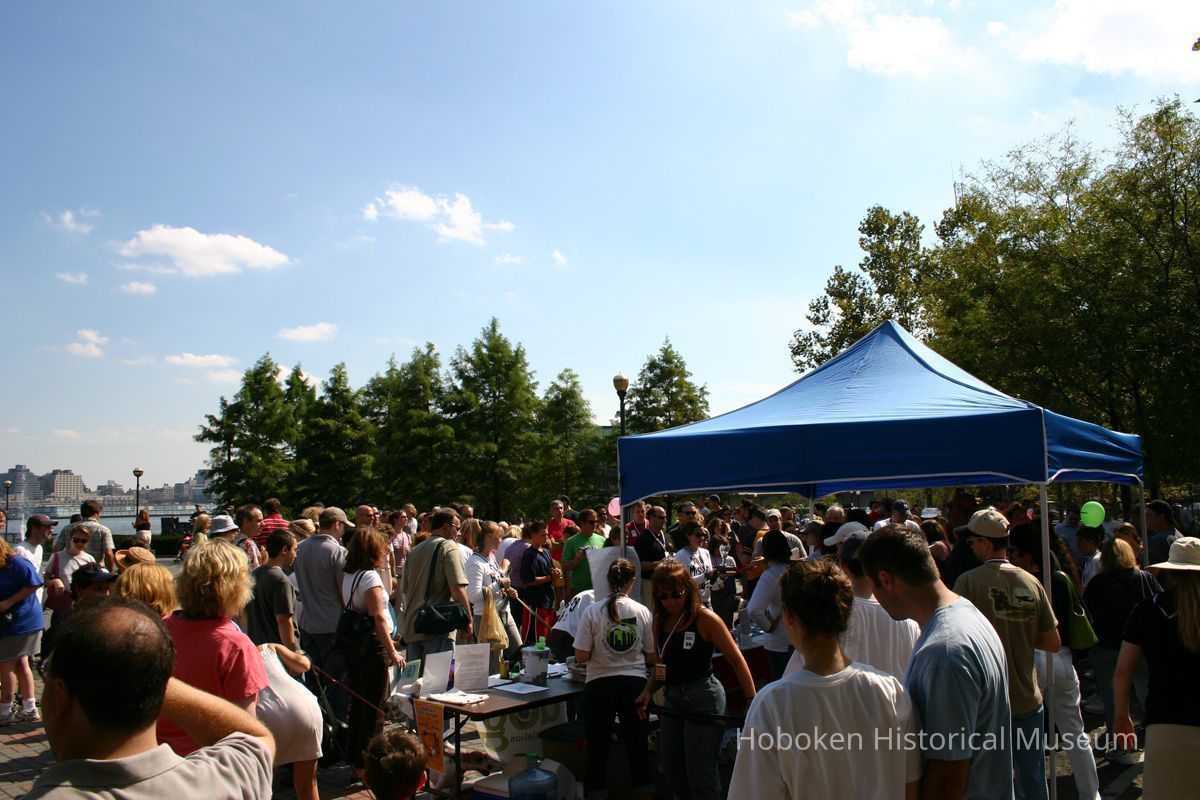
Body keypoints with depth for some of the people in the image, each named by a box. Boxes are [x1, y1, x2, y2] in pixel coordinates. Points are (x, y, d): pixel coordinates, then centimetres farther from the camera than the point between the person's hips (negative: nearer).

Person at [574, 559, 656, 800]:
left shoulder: (593, 611, -10)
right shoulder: (642, 611, -5)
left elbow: (581, 657, -10)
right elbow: (651, 657, 1)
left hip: (599, 685, -1)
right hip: (634, 684, 2)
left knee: (598, 747, 10)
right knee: (638, 745, 14)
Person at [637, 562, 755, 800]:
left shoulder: (705, 619, -13)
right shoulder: (660, 620, 6)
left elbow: (737, 661, -10)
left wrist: (752, 700, -15)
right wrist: (648, 691, 1)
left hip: (703, 698, -7)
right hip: (672, 699, 7)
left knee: (700, 778, -4)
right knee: (673, 776, 13)